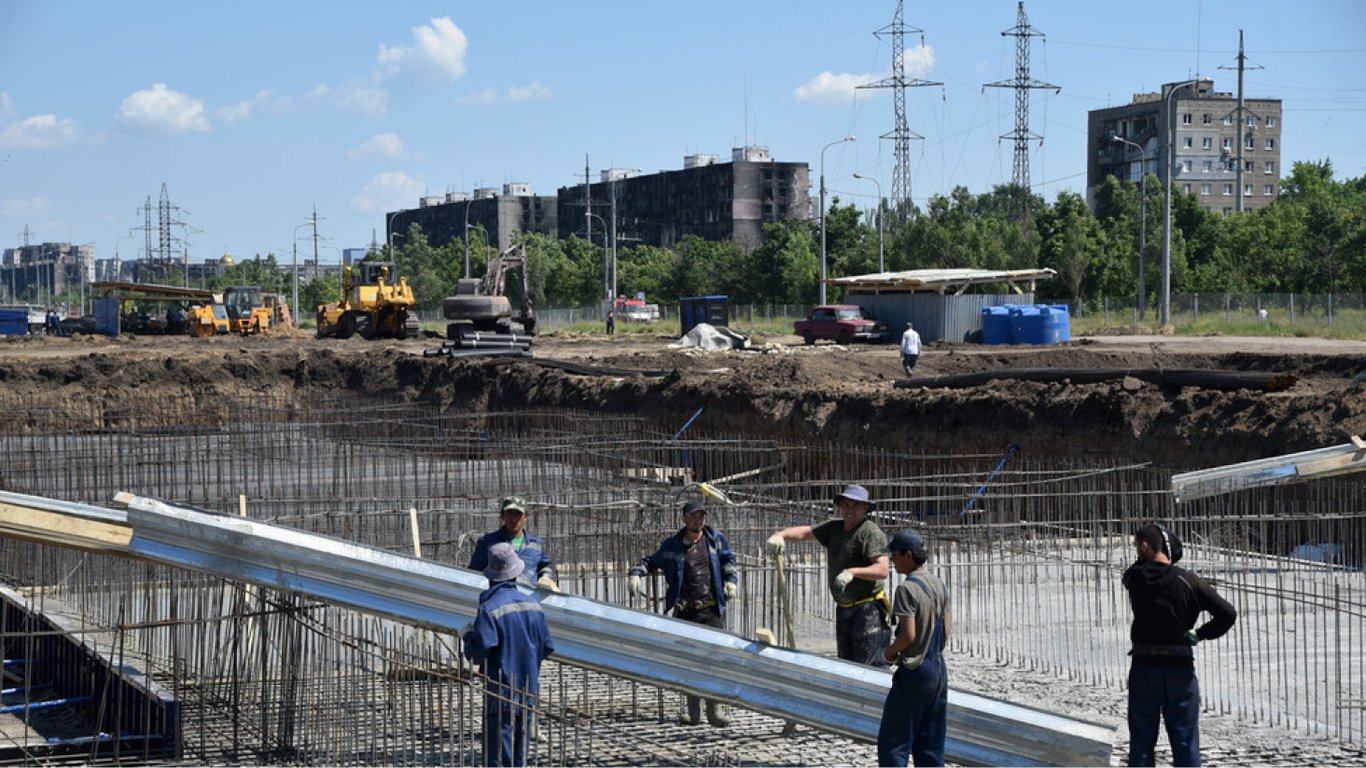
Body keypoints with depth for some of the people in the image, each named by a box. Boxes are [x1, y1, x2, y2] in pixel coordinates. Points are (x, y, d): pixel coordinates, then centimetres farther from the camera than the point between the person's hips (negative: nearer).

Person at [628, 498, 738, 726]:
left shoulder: (716, 539, 9)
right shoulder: (672, 545, 6)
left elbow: (728, 560, 21)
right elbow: (651, 561, 16)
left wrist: (731, 580, 5)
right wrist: (636, 573, -1)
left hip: (713, 609, 0)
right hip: (686, 612, 0)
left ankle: (715, 711, -1)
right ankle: (693, 712, 6)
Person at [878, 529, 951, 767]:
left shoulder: (907, 589, -16)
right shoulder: (939, 586, 9)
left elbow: (908, 635, -20)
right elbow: (946, 632, 12)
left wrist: (890, 652, -4)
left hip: (914, 672, -8)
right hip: (939, 669, 8)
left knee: (892, 741, -1)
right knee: (931, 743, 12)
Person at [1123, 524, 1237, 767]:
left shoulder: (1133, 578, -7)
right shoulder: (1189, 581, -8)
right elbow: (1227, 613, -10)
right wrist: (1200, 634, 1)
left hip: (1143, 668, 0)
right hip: (1181, 669, 0)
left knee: (1141, 740, 8)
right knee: (1185, 741, 6)